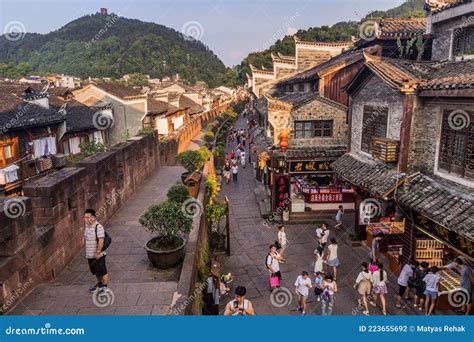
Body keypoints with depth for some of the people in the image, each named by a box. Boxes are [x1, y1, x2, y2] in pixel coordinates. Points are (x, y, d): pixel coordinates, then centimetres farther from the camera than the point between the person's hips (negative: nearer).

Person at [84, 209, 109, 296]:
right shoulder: (87, 226, 5)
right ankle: (99, 284, 40)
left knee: (102, 271, 6)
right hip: (89, 255, 8)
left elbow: (101, 241, -23)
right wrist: (86, 250, 15)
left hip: (98, 255, -8)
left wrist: (98, 252, -22)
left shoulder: (98, 227, -21)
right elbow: (85, 238, 15)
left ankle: (105, 286, 20)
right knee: (96, 271, 22)